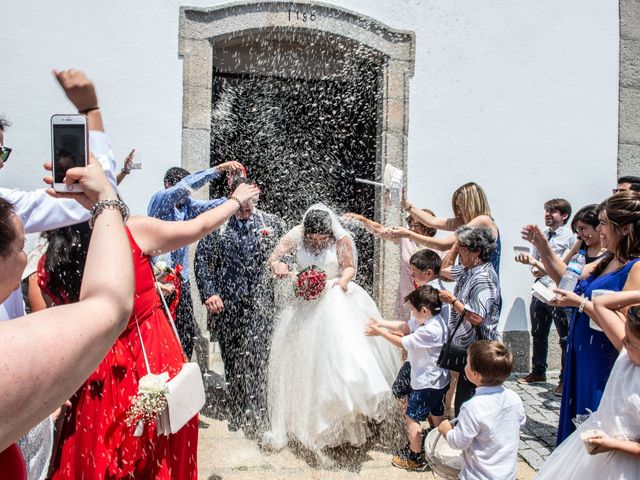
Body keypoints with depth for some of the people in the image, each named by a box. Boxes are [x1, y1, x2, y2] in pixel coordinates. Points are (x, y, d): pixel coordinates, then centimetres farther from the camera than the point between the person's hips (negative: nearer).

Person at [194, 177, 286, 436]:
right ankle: (237, 414, 29)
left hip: (260, 304, 0)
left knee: (256, 363, -4)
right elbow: (202, 261, 1)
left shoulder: (273, 222, 6)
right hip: (226, 305, 1)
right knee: (232, 363, 12)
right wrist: (209, 293, -10)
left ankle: (256, 418, 10)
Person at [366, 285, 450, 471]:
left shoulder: (430, 330, -33)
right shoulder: (430, 318, -5)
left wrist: (380, 332, -12)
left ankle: (415, 458, 21)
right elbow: (404, 326, 4)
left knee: (411, 418, 7)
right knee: (435, 414, 24)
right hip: (438, 380, 9)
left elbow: (403, 343, -23)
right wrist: (381, 322, -3)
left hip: (427, 383, -9)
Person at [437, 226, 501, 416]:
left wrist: (452, 300, -18)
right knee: (462, 397, 21)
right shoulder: (467, 270, 5)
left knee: (465, 402, 2)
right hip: (466, 348, 9)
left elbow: (476, 318, -29)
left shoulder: (484, 277, -23)